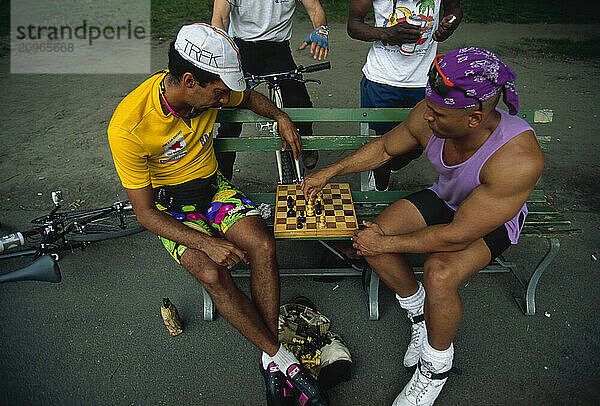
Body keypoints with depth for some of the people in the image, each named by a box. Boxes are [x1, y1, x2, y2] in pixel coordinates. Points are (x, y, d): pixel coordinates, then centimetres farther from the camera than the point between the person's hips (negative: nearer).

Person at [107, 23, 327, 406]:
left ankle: (269, 357, -9)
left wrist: (280, 116, -5)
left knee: (263, 247, -23)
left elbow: (247, 96, 14)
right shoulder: (128, 127, -28)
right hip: (168, 207, -3)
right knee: (212, 274, -29)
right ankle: (279, 356, -10)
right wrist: (207, 243, -31)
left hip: (213, 185, 4)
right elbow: (146, 214, -21)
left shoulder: (211, 90, -13)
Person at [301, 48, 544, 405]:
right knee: (372, 239, -16)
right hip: (445, 198, 5)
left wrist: (387, 244, -26)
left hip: (495, 219, -5)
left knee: (440, 274, -32)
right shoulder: (428, 115, -24)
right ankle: (420, 315, 10)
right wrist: (329, 172, -2)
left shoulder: (519, 158, -39)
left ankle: (436, 366, 0)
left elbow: (458, 235, -35)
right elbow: (384, 148, -2)